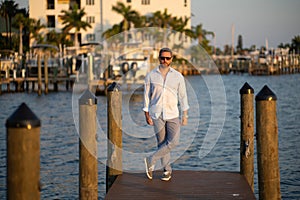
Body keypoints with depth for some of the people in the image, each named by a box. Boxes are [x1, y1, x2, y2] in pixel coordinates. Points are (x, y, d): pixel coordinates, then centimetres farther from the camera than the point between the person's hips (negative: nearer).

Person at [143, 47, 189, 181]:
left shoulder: (178, 76, 4)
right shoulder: (151, 76, 2)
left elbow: (182, 96, 7)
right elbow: (146, 96, 5)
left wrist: (185, 115, 2)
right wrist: (147, 115, 0)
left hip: (173, 114, 1)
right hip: (157, 114, -1)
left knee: (173, 141, -12)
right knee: (161, 143, 2)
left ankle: (151, 161, 1)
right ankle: (167, 170, 14)